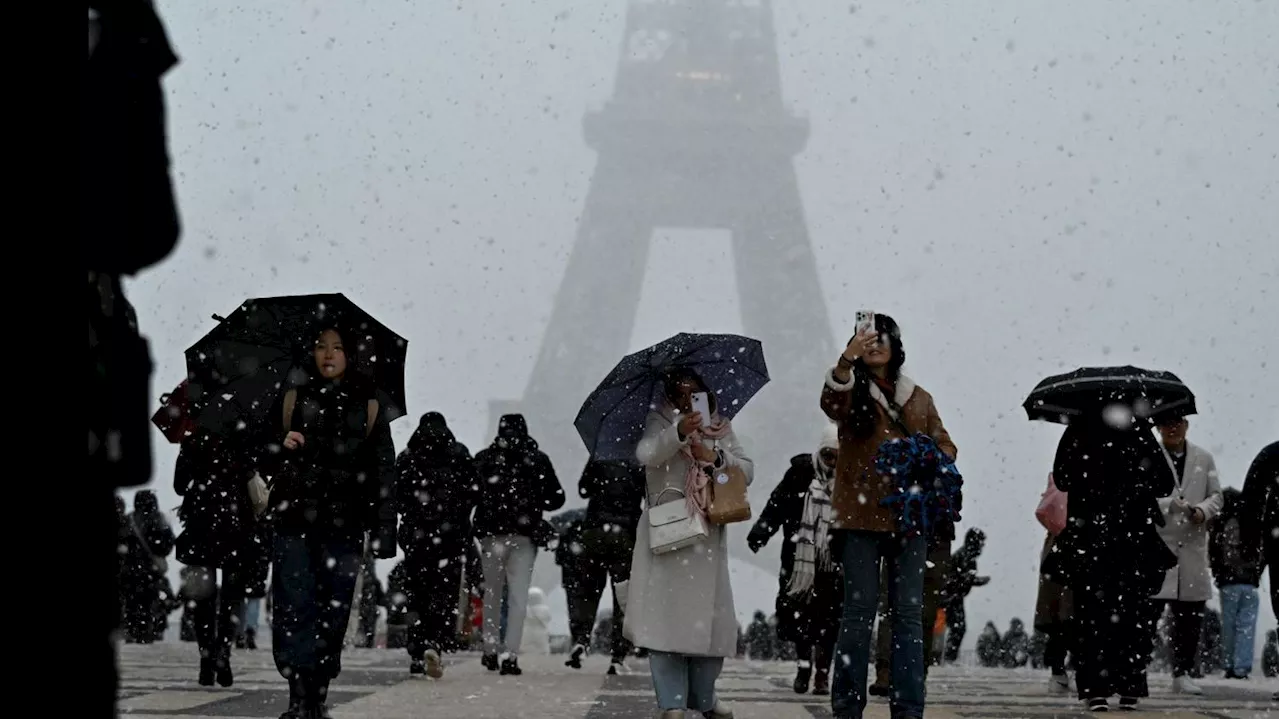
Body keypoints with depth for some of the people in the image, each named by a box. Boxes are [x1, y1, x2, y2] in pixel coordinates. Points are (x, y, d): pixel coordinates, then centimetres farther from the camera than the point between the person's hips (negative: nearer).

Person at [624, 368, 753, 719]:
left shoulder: (720, 426, 13)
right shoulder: (660, 421, 1)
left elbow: (747, 470, 7)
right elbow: (646, 454, -20)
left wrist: (716, 457, -11)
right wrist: (679, 432, -37)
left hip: (708, 532, 4)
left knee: (709, 615, 5)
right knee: (667, 613, -10)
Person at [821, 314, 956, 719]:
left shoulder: (919, 399, 17)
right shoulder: (852, 392, 4)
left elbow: (944, 445, 17)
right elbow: (831, 403, -19)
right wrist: (847, 359, -39)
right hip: (861, 517, -3)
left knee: (908, 612, 2)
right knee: (859, 610, -4)